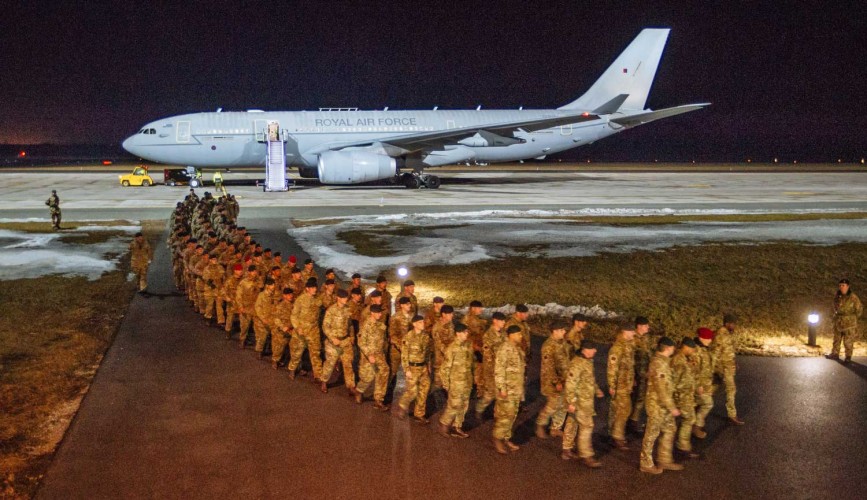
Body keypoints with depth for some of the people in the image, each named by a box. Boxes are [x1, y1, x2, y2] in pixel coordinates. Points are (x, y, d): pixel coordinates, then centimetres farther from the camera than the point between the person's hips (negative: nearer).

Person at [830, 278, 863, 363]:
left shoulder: (853, 297, -11)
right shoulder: (837, 297, 5)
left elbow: (859, 309, -2)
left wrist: (853, 318, 3)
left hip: (849, 323, -5)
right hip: (838, 323, 5)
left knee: (848, 341, -2)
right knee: (836, 339, 11)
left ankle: (848, 356, 6)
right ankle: (835, 354, 19)